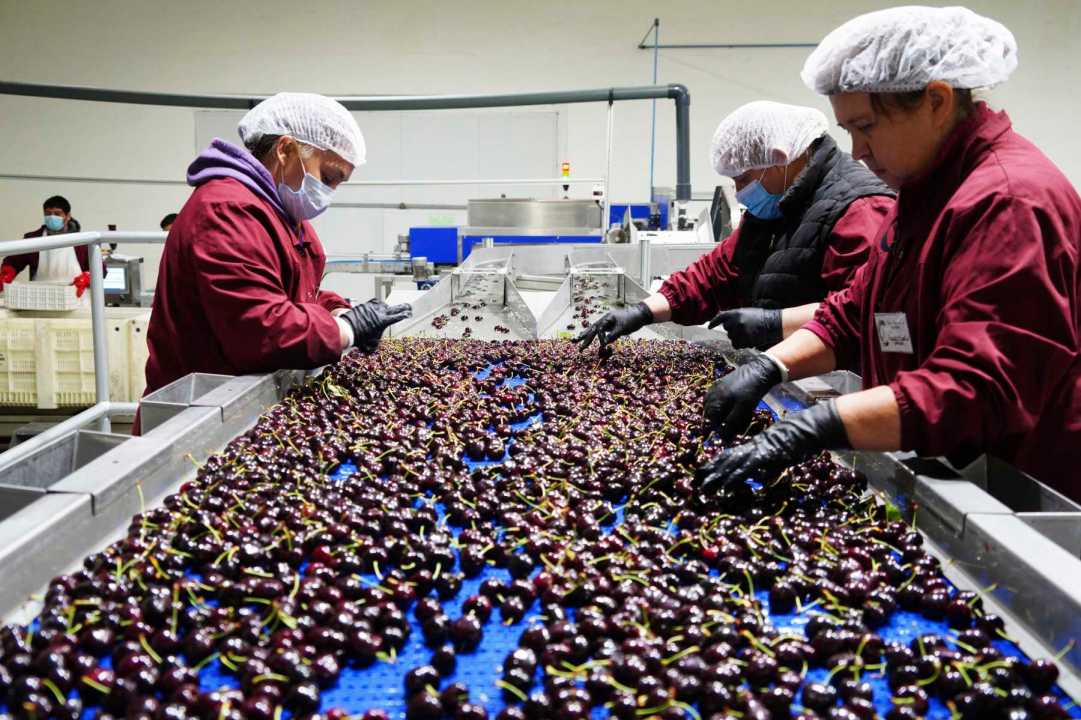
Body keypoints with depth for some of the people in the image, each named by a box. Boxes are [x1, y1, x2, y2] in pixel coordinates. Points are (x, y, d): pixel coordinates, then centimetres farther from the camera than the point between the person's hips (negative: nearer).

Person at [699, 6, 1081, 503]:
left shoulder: (1007, 201, -22)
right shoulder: (928, 190, 10)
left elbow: (977, 389, -31)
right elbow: (855, 312, 10)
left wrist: (814, 428, -37)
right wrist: (770, 366, -5)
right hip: (941, 478, 8)